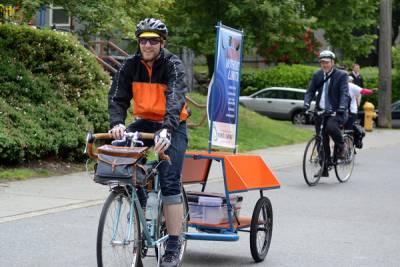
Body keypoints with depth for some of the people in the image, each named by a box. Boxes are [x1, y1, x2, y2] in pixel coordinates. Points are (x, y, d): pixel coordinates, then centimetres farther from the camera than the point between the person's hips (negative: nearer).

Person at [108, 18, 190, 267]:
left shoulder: (173, 65, -17)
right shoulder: (131, 65, -5)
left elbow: (176, 99, -32)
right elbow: (117, 97, -12)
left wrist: (166, 130, -49)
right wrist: (117, 123, -33)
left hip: (172, 127, -4)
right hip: (144, 123, 4)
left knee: (169, 182, -16)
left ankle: (174, 246, -12)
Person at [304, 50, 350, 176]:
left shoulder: (341, 75, -4)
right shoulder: (317, 75, 9)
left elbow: (344, 93, -13)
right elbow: (310, 91, 5)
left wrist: (341, 108, -29)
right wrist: (306, 104, -14)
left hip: (336, 112, -4)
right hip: (320, 111, 4)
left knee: (331, 127, -34)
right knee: (322, 141, 3)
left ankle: (340, 146, -3)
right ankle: (324, 169, 14)